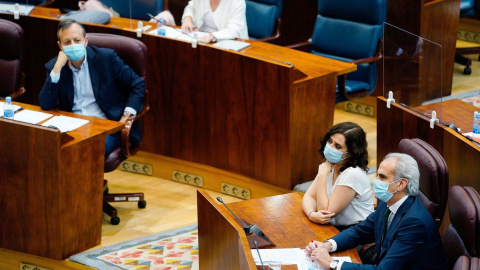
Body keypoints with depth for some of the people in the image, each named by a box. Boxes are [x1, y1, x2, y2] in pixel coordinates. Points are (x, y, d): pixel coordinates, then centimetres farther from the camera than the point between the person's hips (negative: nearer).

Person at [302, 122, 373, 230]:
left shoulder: (353, 174, -21)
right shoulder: (331, 165, 4)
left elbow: (325, 211, -20)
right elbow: (309, 196, 2)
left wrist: (322, 175, -16)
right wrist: (312, 214, -20)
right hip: (334, 228, 7)